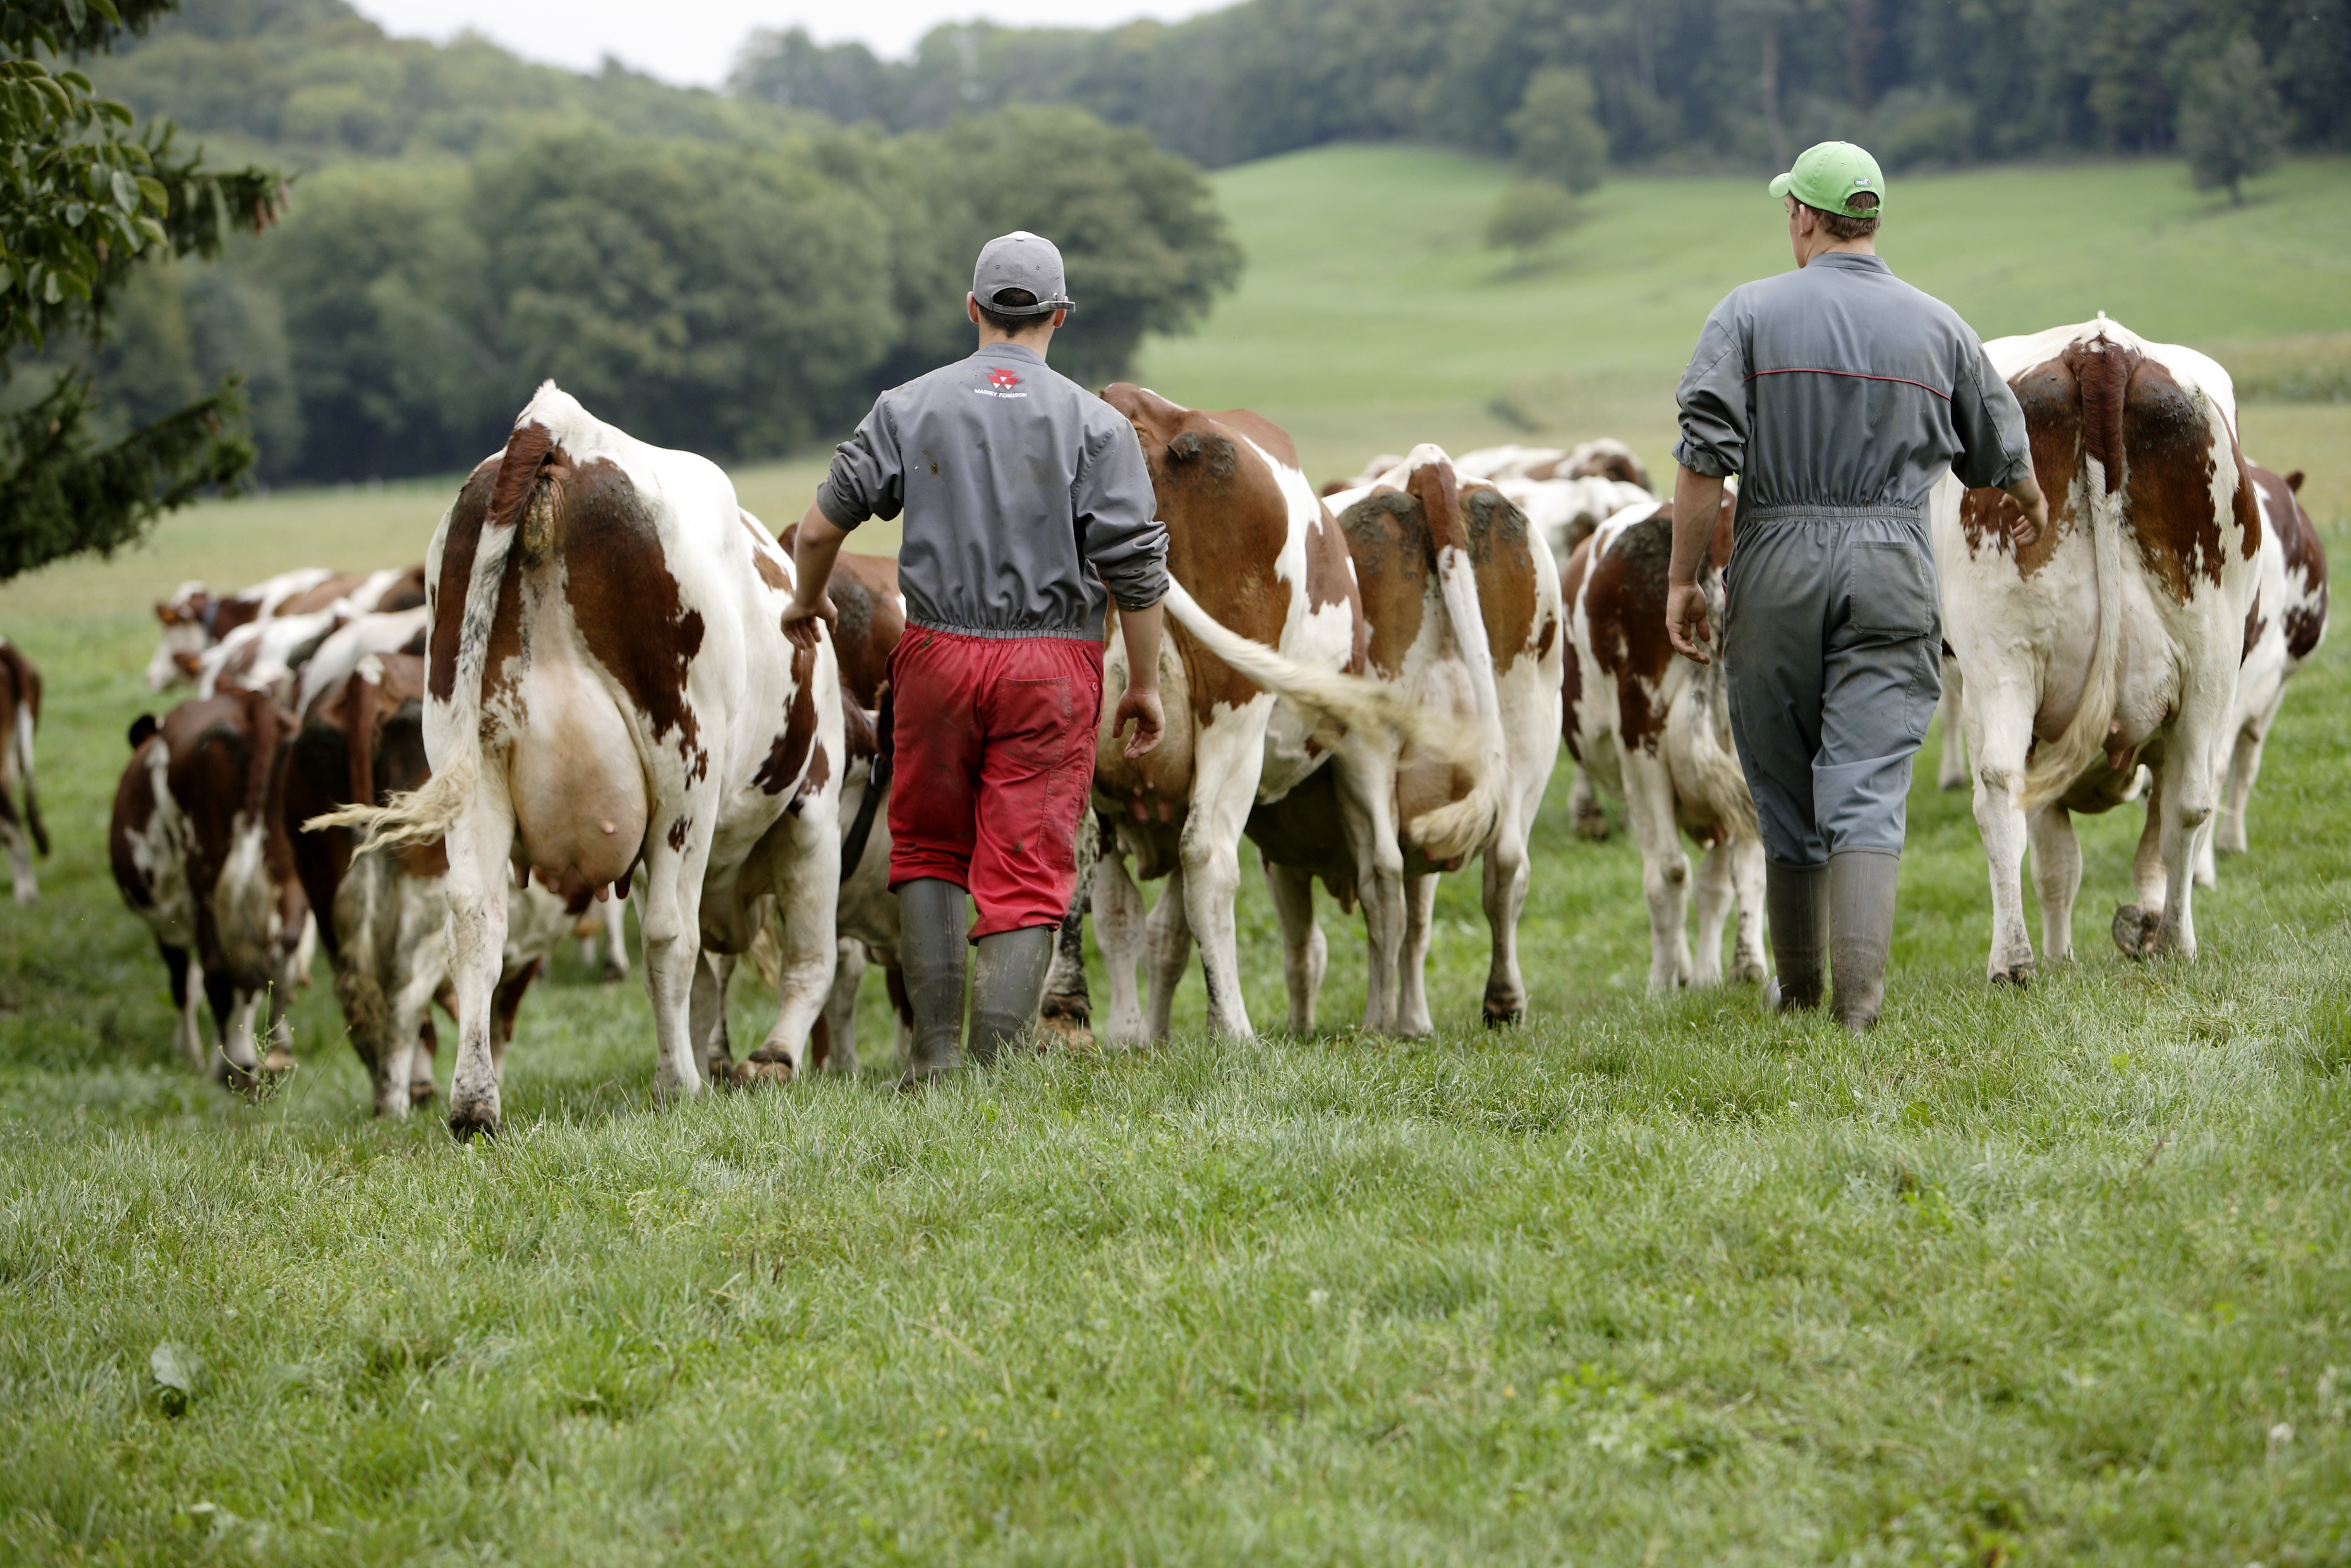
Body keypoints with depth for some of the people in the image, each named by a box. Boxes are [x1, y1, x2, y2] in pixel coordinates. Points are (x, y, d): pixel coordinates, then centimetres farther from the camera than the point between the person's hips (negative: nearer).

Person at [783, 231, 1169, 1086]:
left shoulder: (909, 407, 3)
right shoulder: (1096, 424, -2)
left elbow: (821, 525, 3)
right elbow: (1135, 568, -6)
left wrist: (806, 600, 23)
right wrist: (1144, 685, 4)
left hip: (940, 654, 2)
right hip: (1053, 663, -2)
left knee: (927, 849, 19)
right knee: (1028, 872, 0)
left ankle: (936, 1049, 13)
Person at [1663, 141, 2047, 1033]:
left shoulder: (1750, 314, -1)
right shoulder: (1938, 327, 8)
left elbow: (1705, 456, -10)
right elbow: (2001, 450, 22)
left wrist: (1682, 578, -4)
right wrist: (2032, 509, 44)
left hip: (1775, 565, -1)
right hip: (1893, 572, 1)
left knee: (1783, 790, 12)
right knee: (1869, 786, -4)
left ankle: (1798, 989, 23)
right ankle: (1860, 998, -16)